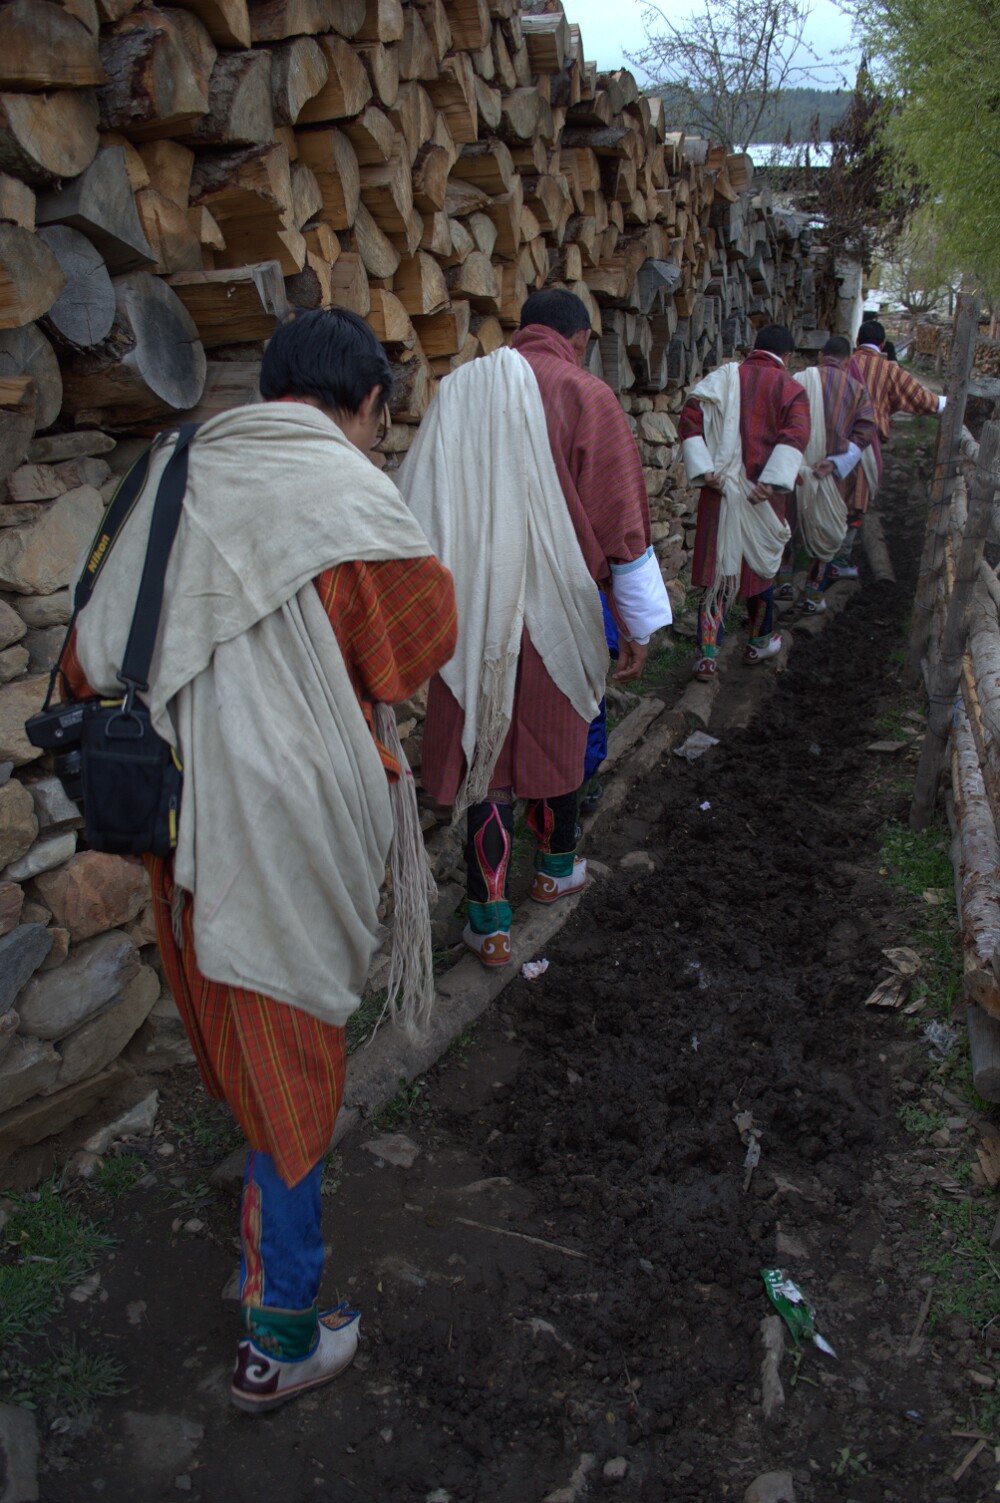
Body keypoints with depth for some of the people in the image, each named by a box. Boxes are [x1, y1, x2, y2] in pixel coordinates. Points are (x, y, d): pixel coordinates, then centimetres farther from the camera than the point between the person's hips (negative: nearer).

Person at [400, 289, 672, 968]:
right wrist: (640, 624, 1)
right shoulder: (585, 396, -5)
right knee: (558, 731, 19)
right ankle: (558, 866, 40)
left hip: (473, 607, 2)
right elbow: (622, 521, -6)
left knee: (483, 742, 7)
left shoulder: (460, 390, 4)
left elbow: (422, 507, 6)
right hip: (557, 606, -1)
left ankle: (490, 919, 9)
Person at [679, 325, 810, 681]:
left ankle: (707, 655, -2)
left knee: (718, 570, 5)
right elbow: (796, 435, -16)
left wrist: (703, 471, -11)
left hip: (720, 490, 2)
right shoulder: (790, 389, 1)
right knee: (761, 566, 15)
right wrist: (771, 483, -21)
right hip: (761, 495, -2)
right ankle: (759, 643, 31)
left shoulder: (724, 378, 8)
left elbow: (689, 419, -5)